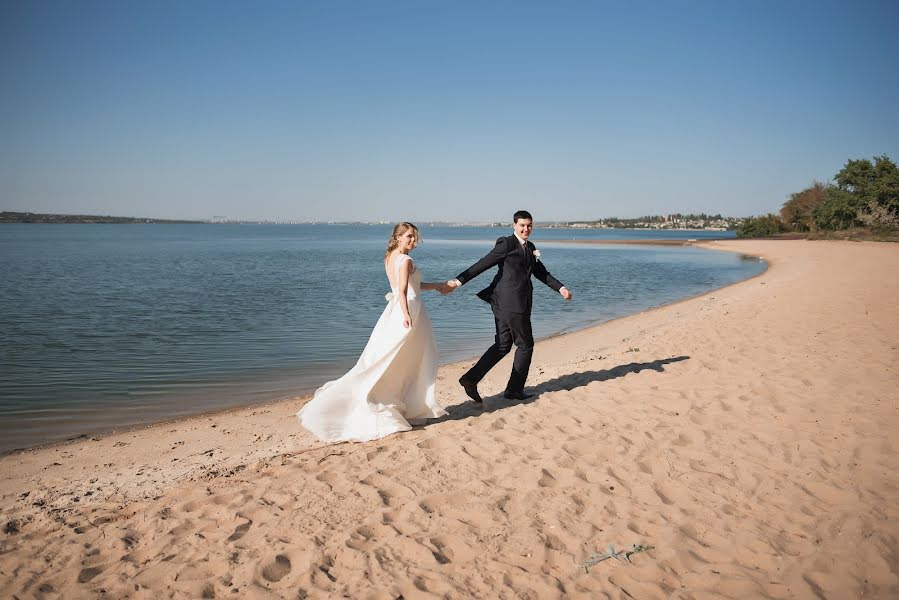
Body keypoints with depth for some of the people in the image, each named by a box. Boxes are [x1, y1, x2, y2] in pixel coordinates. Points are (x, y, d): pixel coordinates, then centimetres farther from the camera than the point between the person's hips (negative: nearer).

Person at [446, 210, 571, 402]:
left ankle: (470, 379, 5)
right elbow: (483, 263, -13)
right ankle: (514, 389, 14)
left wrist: (560, 288, 7)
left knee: (503, 345, 9)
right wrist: (459, 280, -18)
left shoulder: (530, 248, 18)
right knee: (525, 345, 3)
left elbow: (541, 273, 18)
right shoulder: (506, 244, -8)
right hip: (511, 303, -9)